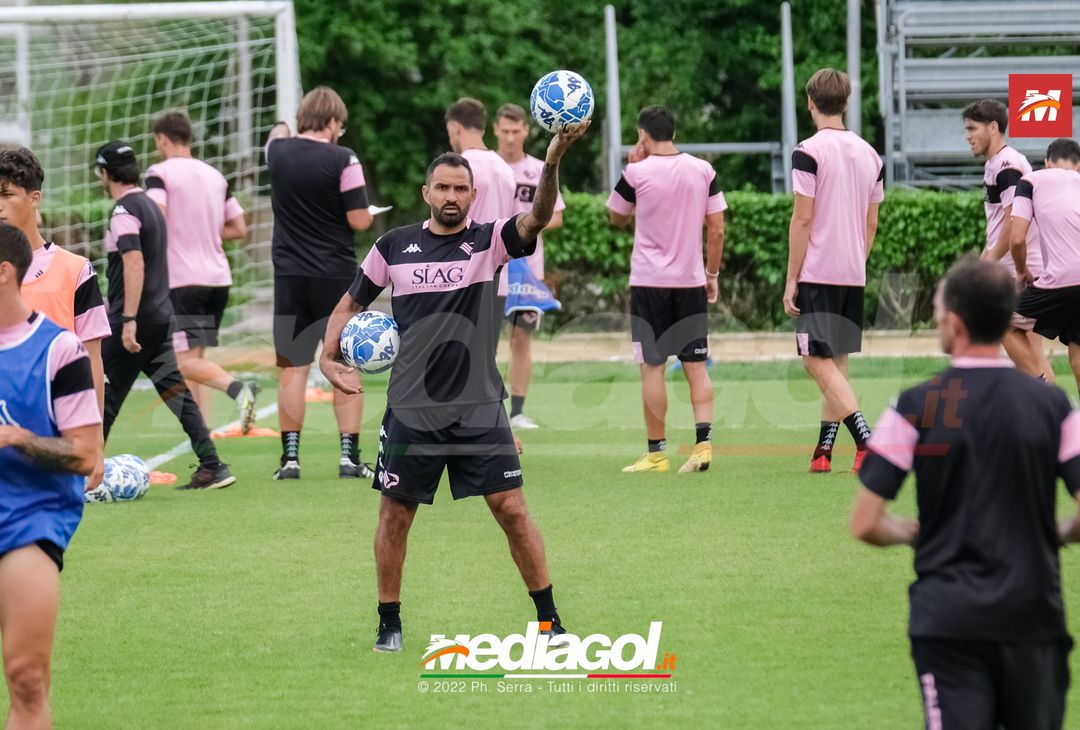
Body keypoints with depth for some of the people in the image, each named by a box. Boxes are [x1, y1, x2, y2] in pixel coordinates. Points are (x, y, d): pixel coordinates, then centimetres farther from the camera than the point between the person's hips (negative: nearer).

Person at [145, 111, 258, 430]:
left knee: (186, 362, -10)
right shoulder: (215, 176, 14)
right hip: (219, 278, 7)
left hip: (182, 280, -7)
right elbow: (239, 228, 15)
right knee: (197, 357, 14)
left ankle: (237, 388, -34)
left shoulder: (160, 173, -5)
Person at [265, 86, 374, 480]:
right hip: (336, 277, -3)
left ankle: (290, 457, 3)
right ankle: (350, 456, 4)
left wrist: (281, 131, 46)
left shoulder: (278, 152, 0)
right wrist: (368, 211, 10)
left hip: (290, 276, 3)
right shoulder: (343, 159, -12)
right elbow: (359, 221, -11)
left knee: (293, 368, 6)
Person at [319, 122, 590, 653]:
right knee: (395, 514, 6)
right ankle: (389, 624, 20)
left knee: (511, 509, -5)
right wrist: (329, 356, -1)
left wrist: (554, 161, -37)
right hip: (411, 410, 1)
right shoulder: (393, 246, 4)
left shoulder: (489, 242, -1)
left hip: (479, 409, -1)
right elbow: (351, 305, 15)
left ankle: (549, 621, 4)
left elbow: (536, 219, -20)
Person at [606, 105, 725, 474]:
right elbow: (717, 228, 3)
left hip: (649, 281, -3)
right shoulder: (703, 171, 1)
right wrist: (713, 274, 13)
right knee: (696, 366, 7)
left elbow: (616, 218, 10)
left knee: (652, 367, 1)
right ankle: (703, 442, -7)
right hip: (691, 281, 3)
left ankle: (656, 453, 1)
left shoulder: (636, 173, -7)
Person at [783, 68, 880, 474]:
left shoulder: (808, 152, -11)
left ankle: (865, 439, -20)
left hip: (817, 273, -7)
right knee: (836, 362, 12)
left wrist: (791, 280, -8)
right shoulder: (869, 154, 10)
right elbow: (871, 223, 14)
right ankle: (824, 451, 13)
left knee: (817, 360, -6)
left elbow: (803, 219, -12)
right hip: (853, 274, 7)